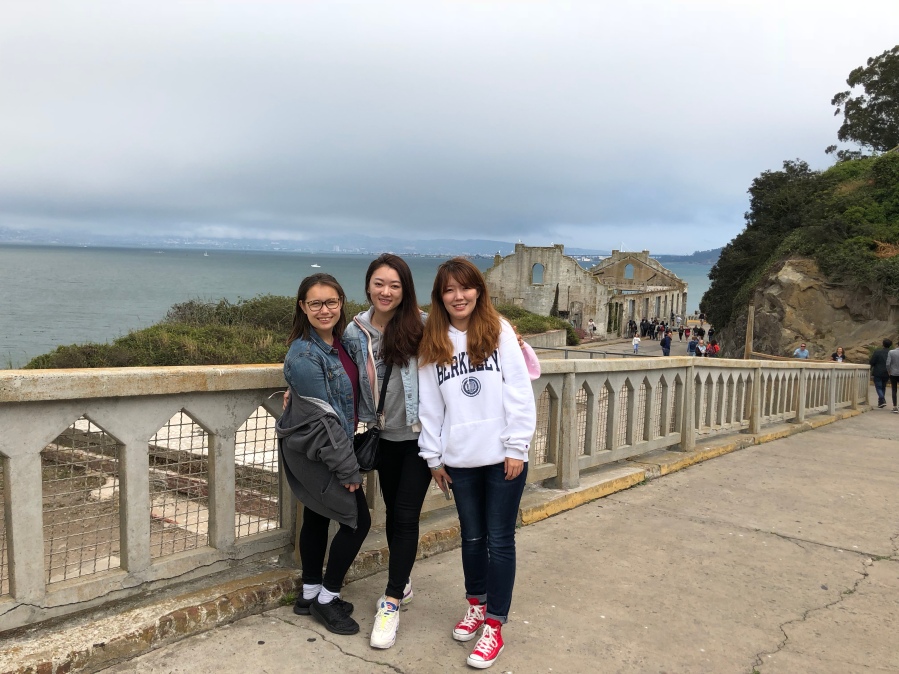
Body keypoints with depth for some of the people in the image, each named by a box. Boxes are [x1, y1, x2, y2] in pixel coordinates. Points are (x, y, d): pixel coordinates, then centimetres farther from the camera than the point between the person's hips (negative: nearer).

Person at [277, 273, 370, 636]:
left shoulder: (342, 343, 3)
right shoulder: (304, 355, -23)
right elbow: (324, 418, -23)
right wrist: (348, 470, -19)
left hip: (316, 452, 8)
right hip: (314, 452, -8)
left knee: (318, 517, 17)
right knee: (357, 519, -4)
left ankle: (311, 593, 33)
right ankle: (327, 598, 12)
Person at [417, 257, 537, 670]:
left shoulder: (499, 331, -4)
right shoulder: (432, 344, 5)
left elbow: (519, 394, -7)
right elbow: (430, 406, 6)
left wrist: (517, 448, -10)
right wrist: (434, 457, 6)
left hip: (502, 456, -3)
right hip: (460, 459, 3)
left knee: (500, 540, 4)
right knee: (472, 536, 16)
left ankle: (494, 625, 17)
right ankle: (476, 605, 37)